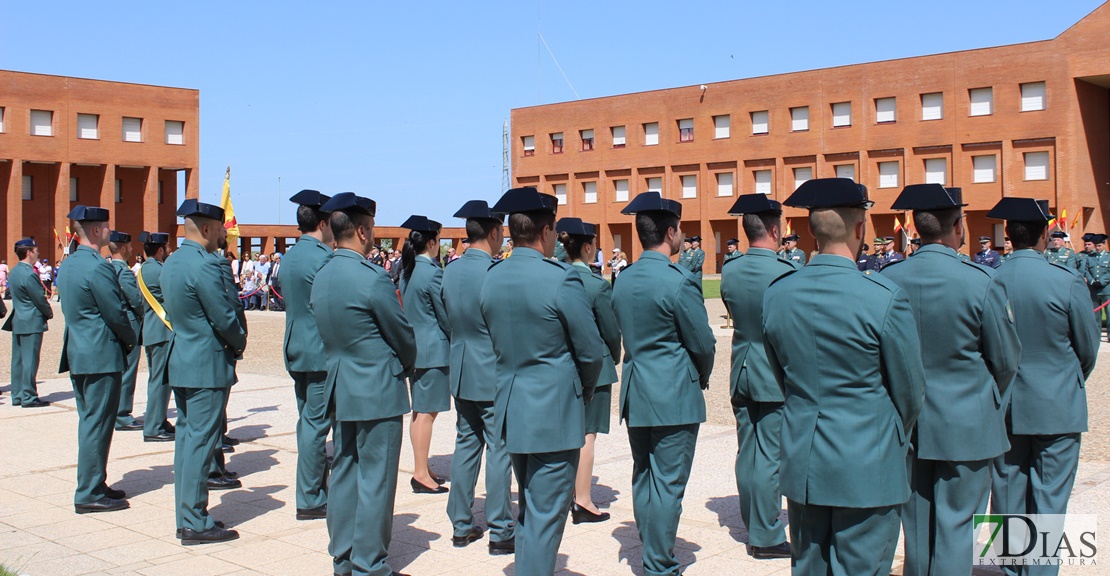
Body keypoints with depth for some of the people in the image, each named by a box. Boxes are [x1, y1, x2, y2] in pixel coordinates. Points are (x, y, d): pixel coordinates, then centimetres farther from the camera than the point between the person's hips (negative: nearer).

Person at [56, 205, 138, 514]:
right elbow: (116, 314, -16)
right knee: (97, 423, -4)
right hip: (101, 357, -10)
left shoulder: (69, 264, 11)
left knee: (89, 420, 15)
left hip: (78, 353, 10)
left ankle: (93, 484, 23)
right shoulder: (98, 267, -18)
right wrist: (131, 339, 3)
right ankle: (90, 494, 0)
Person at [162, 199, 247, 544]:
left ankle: (185, 518, 21)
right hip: (207, 365, -9)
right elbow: (225, 319, -17)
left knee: (186, 436, 14)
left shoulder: (170, 263, 10)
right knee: (200, 441, -4)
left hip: (180, 361, 10)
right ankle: (195, 525, 1)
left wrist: (232, 341, 12)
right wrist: (240, 343, 3)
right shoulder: (205, 265, -19)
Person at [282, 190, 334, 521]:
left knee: (309, 422, 15)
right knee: (316, 424, -2)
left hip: (297, 351, 9)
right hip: (321, 353, -9)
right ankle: (310, 501, 4)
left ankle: (314, 493, 24)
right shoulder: (322, 258, -17)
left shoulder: (289, 257, 11)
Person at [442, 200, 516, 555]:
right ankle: (501, 532, 8)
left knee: (466, 445, 14)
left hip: (461, 373, 7)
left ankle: (461, 526, 21)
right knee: (499, 449, 1)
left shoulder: (450, 271, 3)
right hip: (494, 374, -7)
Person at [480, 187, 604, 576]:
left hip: (510, 408, 7)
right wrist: (585, 389, 8)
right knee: (547, 513, 2)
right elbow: (591, 351, -10)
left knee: (529, 508, 22)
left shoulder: (491, 278, 1)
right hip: (553, 411, -7)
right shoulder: (562, 279, -18)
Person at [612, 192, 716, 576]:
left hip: (635, 395, 7)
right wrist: (703, 377, 10)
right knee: (668, 484, 0)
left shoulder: (623, 280, 5)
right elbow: (703, 343, -11)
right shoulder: (679, 281, -16)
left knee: (643, 477, 15)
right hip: (674, 398, -7)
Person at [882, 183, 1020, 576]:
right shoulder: (981, 282, -17)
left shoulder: (888, 279, -7)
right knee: (955, 525, 5)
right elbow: (1007, 359, -6)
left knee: (916, 524, 17)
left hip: (907, 422, 4)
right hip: (966, 424, -4)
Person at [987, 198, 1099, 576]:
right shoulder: (1066, 281, -16)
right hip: (1057, 407, -3)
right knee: (1049, 499, 6)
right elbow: (1088, 346, -3)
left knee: (1008, 495, 14)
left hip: (1004, 406, 3)